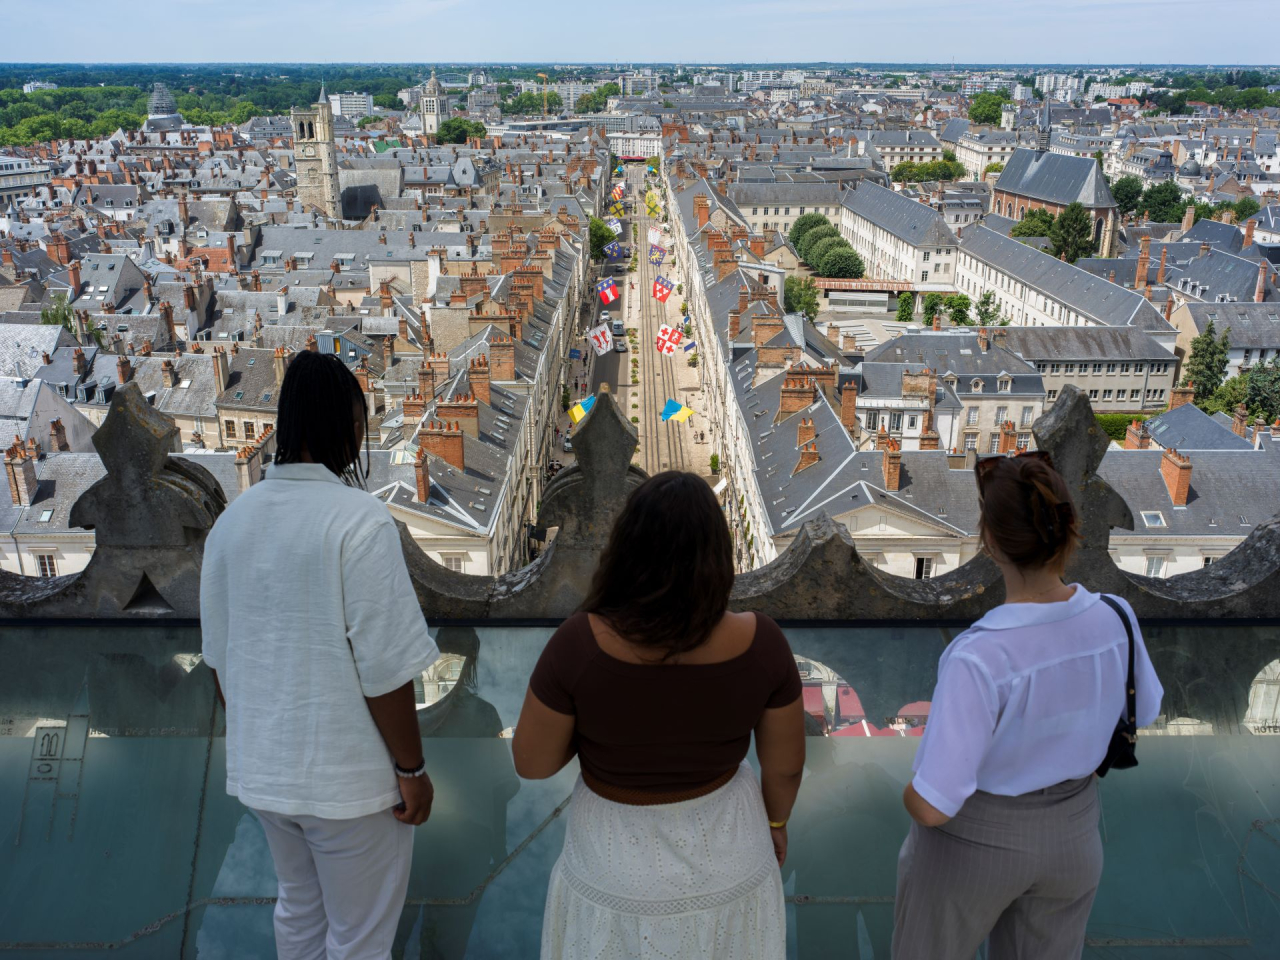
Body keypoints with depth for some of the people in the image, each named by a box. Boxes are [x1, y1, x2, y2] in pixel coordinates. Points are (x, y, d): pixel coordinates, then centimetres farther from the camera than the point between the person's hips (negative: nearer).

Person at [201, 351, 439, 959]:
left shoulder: (232, 520, -1)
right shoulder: (361, 520, -21)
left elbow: (220, 658, 7)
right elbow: (384, 668, -22)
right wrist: (412, 769, -10)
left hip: (262, 771, 6)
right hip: (350, 776, -6)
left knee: (298, 908, 27)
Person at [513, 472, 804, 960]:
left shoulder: (580, 643, -28)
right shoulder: (759, 641, -23)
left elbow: (532, 763, -14)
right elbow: (786, 763, -8)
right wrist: (775, 820, 12)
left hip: (619, 861, -1)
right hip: (725, 849, 1)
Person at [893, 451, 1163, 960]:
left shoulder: (978, 660, -36)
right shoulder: (1114, 619, -19)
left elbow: (933, 804, -31)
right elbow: (1142, 711, 2)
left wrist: (911, 797, -7)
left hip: (971, 840, -4)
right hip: (1070, 832, 5)